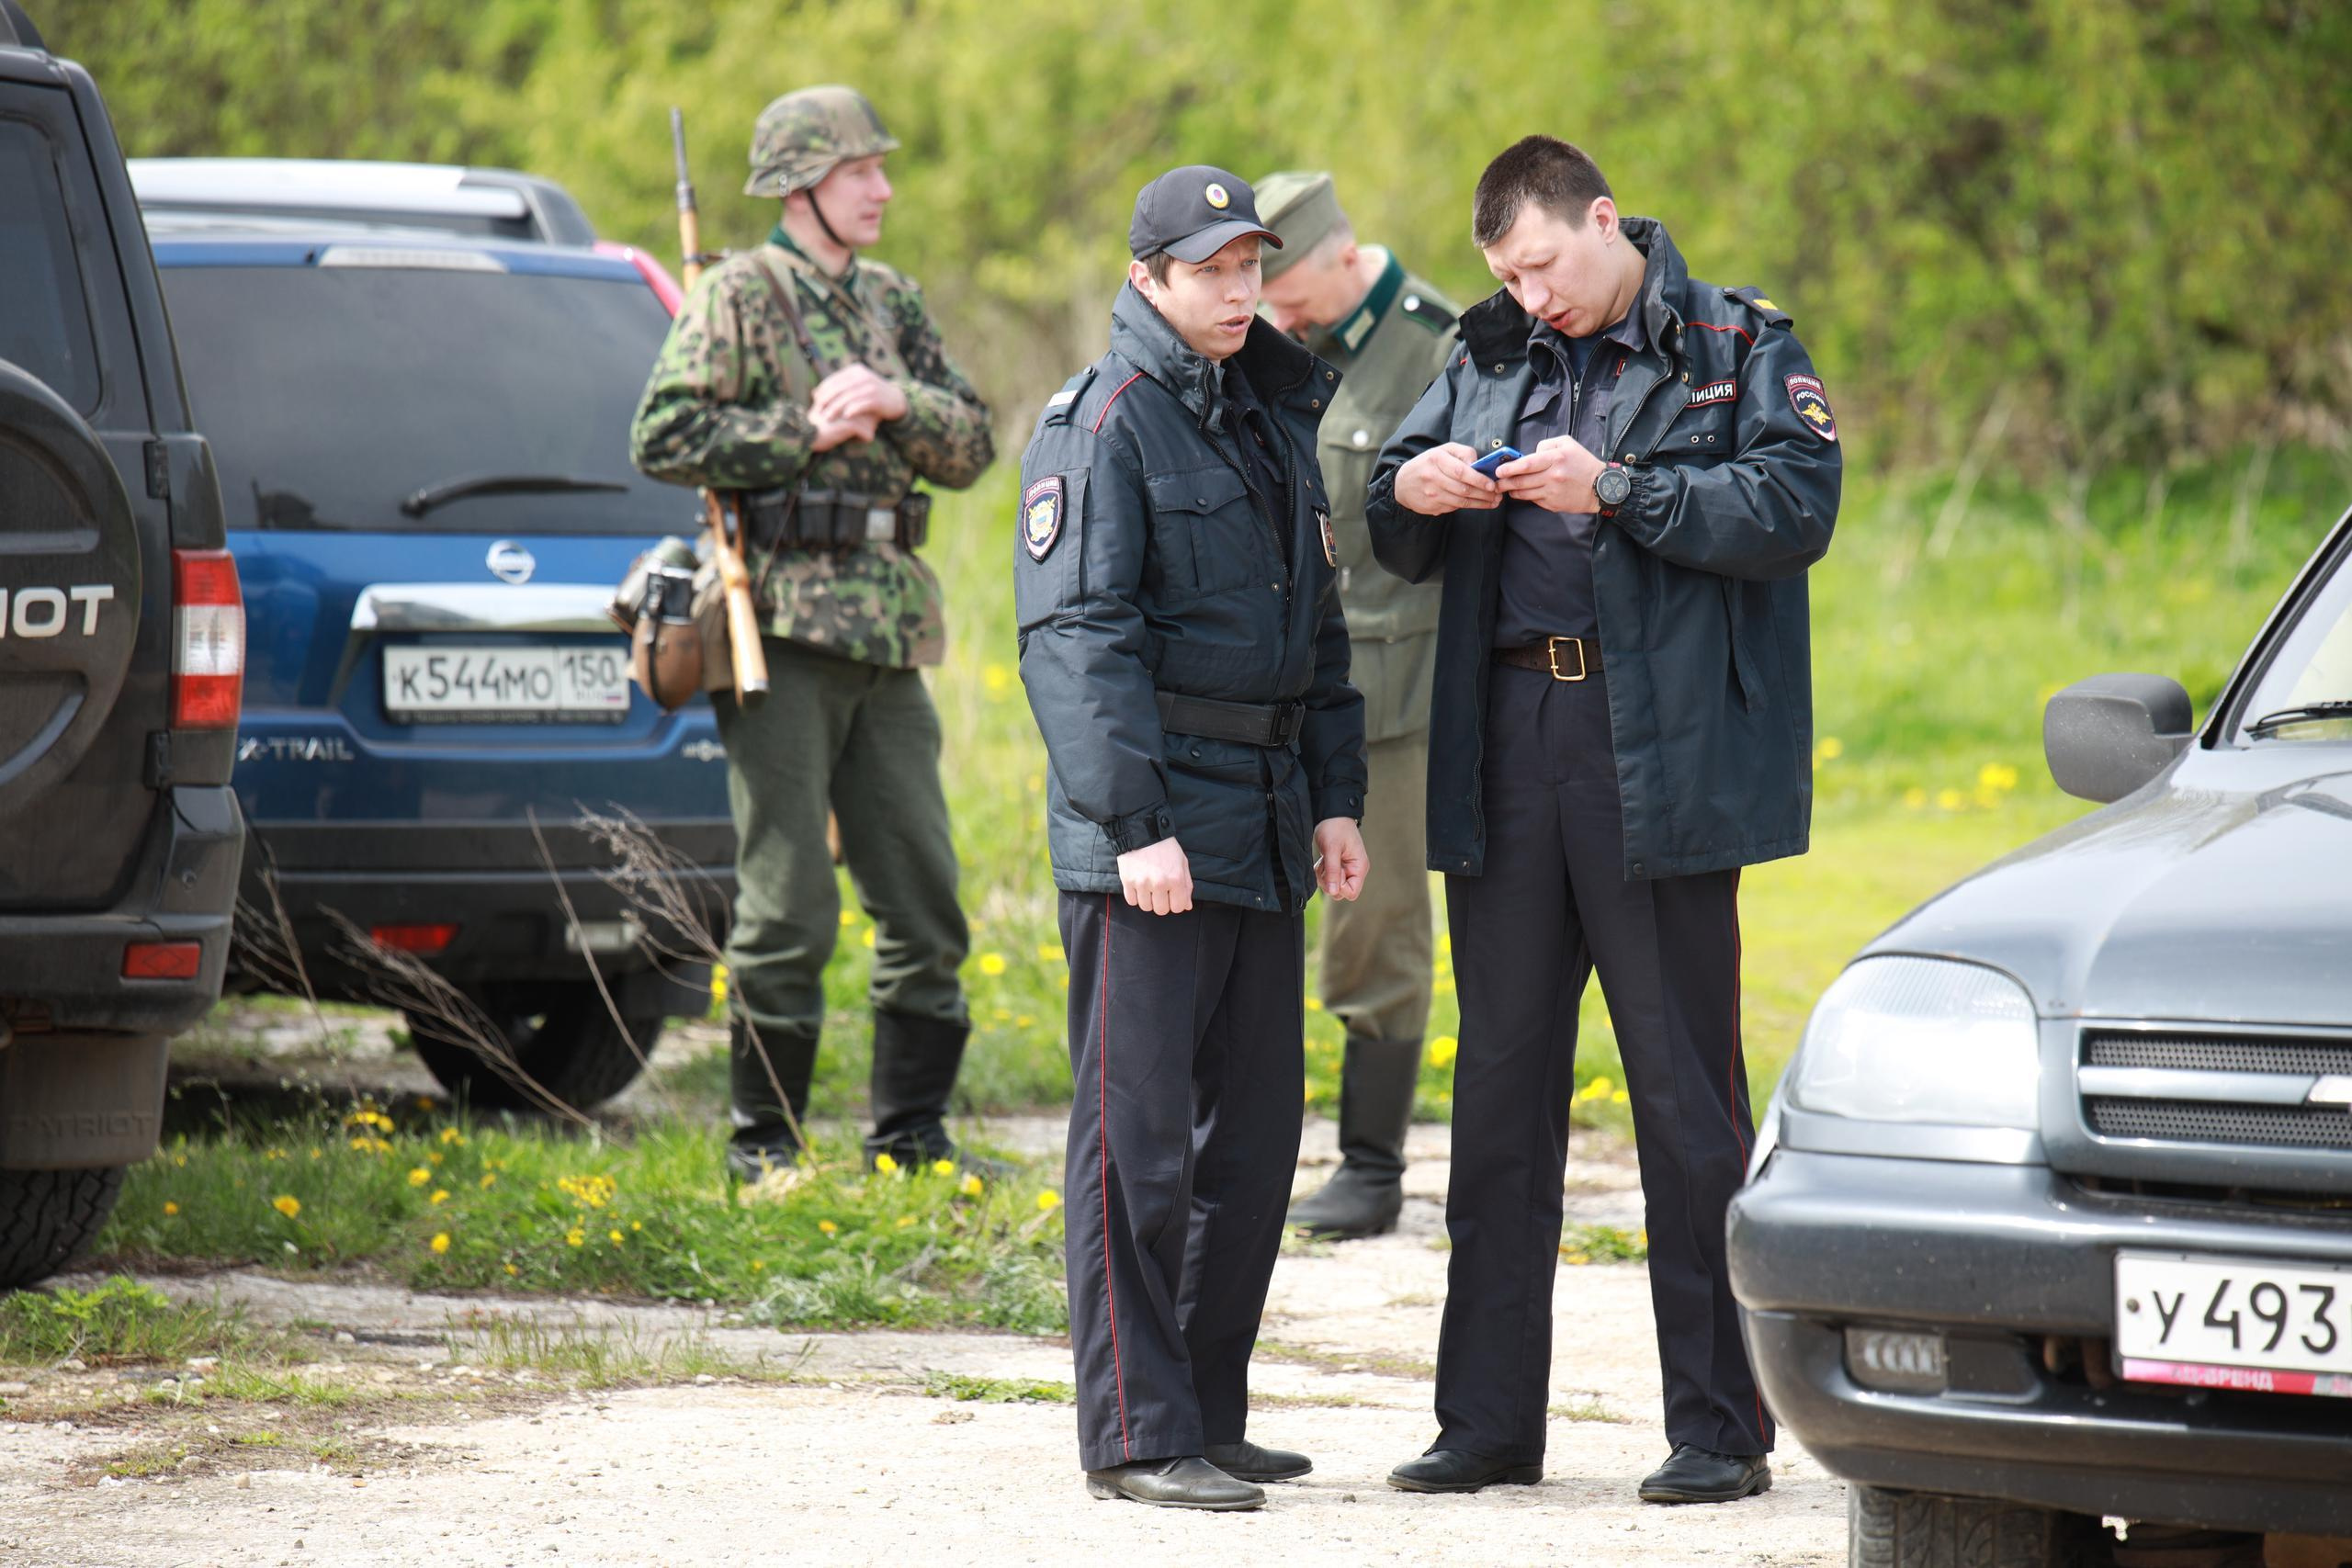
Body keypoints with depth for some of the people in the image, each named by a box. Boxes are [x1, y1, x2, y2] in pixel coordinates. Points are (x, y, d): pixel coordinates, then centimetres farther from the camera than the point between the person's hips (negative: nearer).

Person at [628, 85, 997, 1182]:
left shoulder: (893, 304, 16)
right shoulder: (740, 296, -3)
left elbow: (972, 447, 11)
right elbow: (663, 437, -12)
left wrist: (895, 405, -8)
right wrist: (808, 433, -13)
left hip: (889, 631, 6)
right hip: (784, 628, -6)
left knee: (927, 904, 6)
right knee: (787, 909, -4)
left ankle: (913, 1135, 15)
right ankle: (764, 1144, 4)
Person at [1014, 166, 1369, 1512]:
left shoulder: (1277, 418, 16)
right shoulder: (1105, 424, -8)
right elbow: (1077, 639, -14)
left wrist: (1336, 797, 14)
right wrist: (1136, 826, -20)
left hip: (1264, 841, 8)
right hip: (1148, 846, -8)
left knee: (1254, 1134, 9)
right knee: (1141, 1138, -6)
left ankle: (1210, 1413, 17)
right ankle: (1136, 1435, -4)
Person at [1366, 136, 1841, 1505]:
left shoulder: (1739, 348, 2)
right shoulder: (1492, 359, 17)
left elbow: (1795, 509, -12)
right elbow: (1401, 549, 21)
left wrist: (1618, 490, -18)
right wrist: (1408, 492, -3)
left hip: (1663, 760, -5)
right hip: (1508, 753, 5)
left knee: (1686, 1090, -2)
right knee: (1501, 1082, 7)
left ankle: (1722, 1427, 2)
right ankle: (1489, 1420, 14)